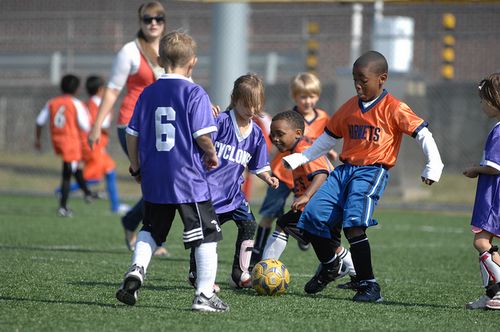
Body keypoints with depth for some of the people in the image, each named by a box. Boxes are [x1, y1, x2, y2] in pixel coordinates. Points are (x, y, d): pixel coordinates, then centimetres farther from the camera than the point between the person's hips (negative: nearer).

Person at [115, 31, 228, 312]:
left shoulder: (148, 93, 7)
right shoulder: (196, 94, -9)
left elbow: (132, 134, 10)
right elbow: (203, 136, -14)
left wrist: (136, 167, 23)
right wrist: (212, 155, 5)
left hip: (154, 180, 5)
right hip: (189, 179, -5)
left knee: (151, 231, 21)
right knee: (206, 235, 4)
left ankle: (136, 270, -2)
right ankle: (205, 294, 2)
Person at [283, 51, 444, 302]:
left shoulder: (394, 109, -4)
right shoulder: (350, 107, 15)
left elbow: (422, 134, -9)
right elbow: (329, 137, 24)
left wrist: (434, 165, -20)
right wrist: (300, 158, 21)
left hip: (372, 171, -6)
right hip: (345, 170, 6)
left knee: (353, 223, -25)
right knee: (312, 216, -5)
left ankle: (369, 286, -19)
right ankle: (329, 265, 22)